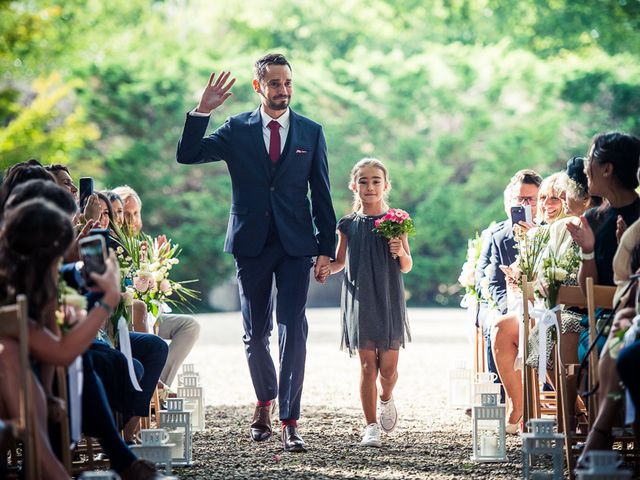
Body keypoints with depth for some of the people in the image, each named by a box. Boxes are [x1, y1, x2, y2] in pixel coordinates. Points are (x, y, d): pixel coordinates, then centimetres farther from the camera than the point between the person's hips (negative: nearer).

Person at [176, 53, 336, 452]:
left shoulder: (311, 132, 6)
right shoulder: (237, 130, 4)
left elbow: (322, 194, 6)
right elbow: (187, 156, -5)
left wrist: (326, 248, 2)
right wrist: (202, 112, -17)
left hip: (295, 243, -1)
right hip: (251, 243, 1)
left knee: (293, 329, -9)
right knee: (256, 333, 9)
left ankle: (290, 421, -8)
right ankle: (265, 402, 31)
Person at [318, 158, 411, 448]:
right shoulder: (349, 225, 4)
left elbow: (407, 267, 6)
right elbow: (341, 261, 15)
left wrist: (401, 253, -15)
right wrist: (328, 269, -6)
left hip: (389, 301, 0)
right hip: (359, 301, 0)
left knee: (388, 367, 1)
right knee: (367, 365, -3)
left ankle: (386, 399, 35)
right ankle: (371, 427, 4)